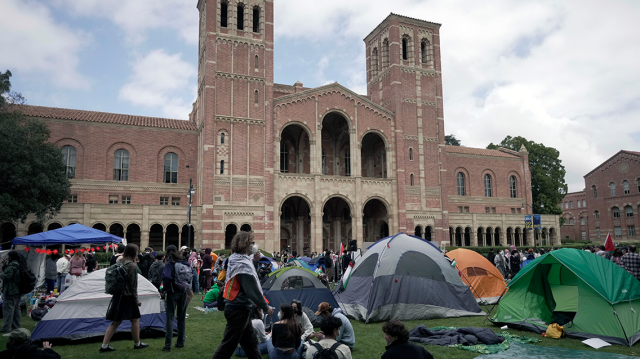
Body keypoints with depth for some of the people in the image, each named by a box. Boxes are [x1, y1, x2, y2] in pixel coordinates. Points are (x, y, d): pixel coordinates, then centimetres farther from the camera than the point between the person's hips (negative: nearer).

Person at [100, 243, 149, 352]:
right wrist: (136, 299, -8)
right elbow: (133, 285, -15)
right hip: (128, 296, -7)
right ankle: (137, 344, 20)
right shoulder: (133, 266, -16)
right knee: (135, 320, 9)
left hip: (118, 295, 7)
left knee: (116, 322, 13)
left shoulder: (120, 263, 7)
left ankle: (104, 346, 12)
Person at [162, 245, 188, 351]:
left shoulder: (169, 264, -11)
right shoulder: (185, 263, 5)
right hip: (184, 293, 5)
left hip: (173, 292, -5)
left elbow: (167, 277, -24)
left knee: (170, 317, 0)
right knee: (182, 317, 14)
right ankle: (180, 342, 22)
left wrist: (164, 289, -11)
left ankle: (168, 345, -2)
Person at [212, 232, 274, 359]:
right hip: (239, 309, -10)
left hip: (235, 306, 10)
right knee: (228, 344, 0)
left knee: (250, 342, 18)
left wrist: (254, 261, 4)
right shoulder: (243, 264, -22)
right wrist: (266, 307, -13)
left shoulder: (235, 260, 6)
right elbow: (253, 290, -23)